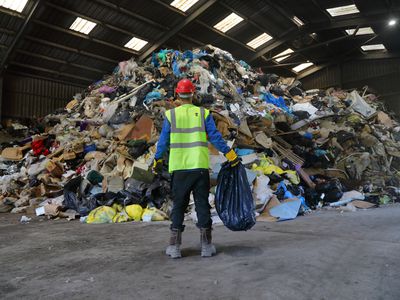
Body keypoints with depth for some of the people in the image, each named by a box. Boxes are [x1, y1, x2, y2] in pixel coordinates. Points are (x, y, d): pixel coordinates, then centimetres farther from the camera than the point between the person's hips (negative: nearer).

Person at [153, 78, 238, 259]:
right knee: (202, 205, 8)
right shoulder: (203, 114, 3)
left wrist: (157, 161, 19)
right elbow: (215, 138, -1)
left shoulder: (170, 115, 3)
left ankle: (174, 247, 13)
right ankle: (206, 246, 11)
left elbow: (163, 142, 5)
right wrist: (231, 156, 7)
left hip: (179, 168, 0)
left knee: (178, 206, 10)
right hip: (200, 167, 0)